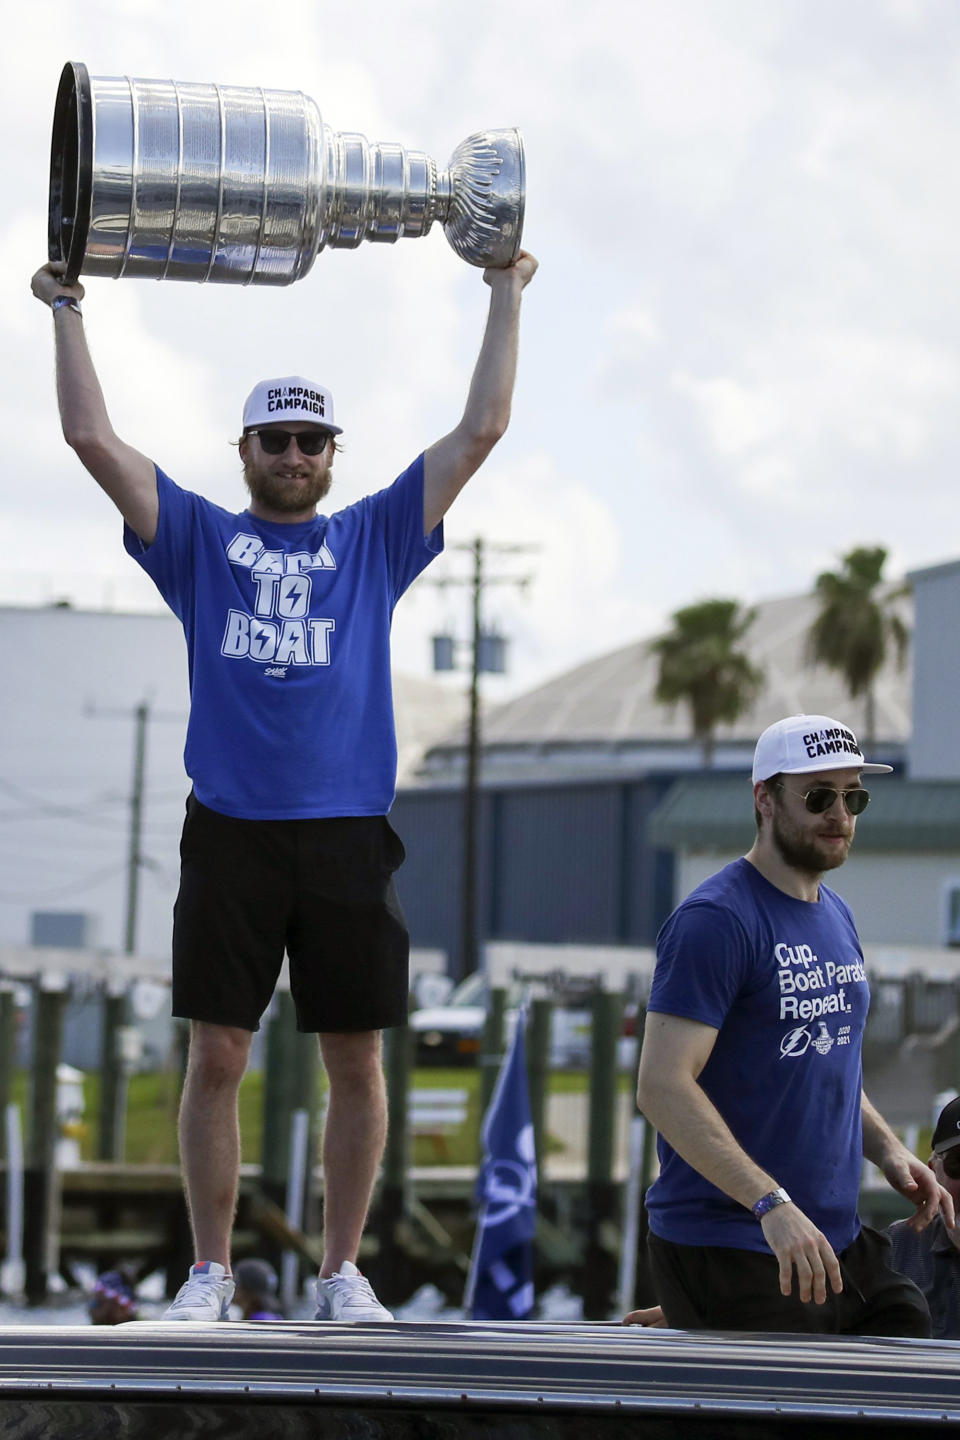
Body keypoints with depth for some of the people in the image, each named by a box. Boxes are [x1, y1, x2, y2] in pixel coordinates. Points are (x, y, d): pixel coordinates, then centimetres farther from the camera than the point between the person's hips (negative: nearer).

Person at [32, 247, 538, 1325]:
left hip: (348, 837, 1)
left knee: (355, 1059, 2)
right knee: (216, 1054, -1)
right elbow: (92, 437, 5)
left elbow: (480, 429, 11)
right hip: (230, 832, -1)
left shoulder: (375, 540, 13)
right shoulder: (201, 540, 11)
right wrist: (67, 311, 6)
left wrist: (506, 295, 12)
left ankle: (341, 1270, 12)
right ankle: (210, 1269, 8)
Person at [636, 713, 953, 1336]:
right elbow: (663, 1086, -21)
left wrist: (887, 1149, 9)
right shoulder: (715, 921, -12)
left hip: (839, 1242, 8)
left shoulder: (837, 917, 16)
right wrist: (773, 1205, -28)